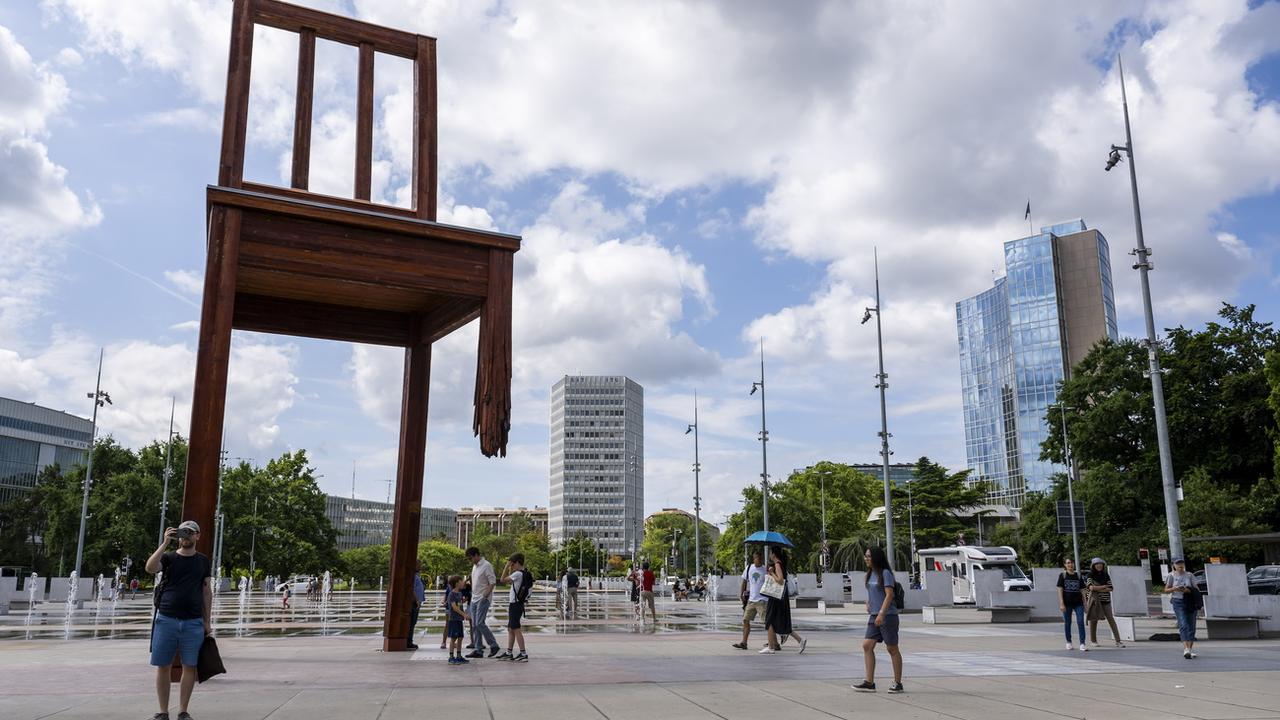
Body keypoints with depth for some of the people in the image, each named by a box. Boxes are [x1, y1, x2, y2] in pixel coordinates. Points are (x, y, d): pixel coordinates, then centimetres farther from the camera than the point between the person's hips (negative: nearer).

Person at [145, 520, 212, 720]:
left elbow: (207, 592, 11)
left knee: (189, 666, 0)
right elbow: (150, 568, -16)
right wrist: (165, 543, -20)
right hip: (166, 619, 0)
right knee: (162, 666, 3)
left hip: (193, 622, 1)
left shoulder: (203, 561, 10)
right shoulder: (168, 558, 6)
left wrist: (207, 621, 7)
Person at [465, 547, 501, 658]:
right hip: (474, 599, 9)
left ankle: (494, 645, -1)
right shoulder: (475, 566, 15)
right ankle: (478, 650, 11)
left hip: (483, 599, -9)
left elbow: (493, 582, -15)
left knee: (480, 623, -13)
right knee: (475, 625, 6)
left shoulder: (486, 566, -12)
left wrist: (485, 595, -20)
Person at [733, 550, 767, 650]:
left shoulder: (765, 570, -8)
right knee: (745, 620, 8)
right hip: (751, 599, 6)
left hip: (762, 600, -6)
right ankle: (744, 643, 16)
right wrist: (741, 594, 8)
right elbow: (744, 581, 16)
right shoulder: (749, 568, 6)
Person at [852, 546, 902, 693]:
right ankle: (869, 683, 1)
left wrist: (881, 613, -24)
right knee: (867, 645, -1)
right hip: (874, 616, 8)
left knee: (892, 648, 2)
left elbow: (889, 594, -18)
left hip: (888, 615, -8)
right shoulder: (870, 574, 12)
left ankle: (898, 683, 12)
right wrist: (868, 604, 12)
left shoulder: (885, 573, -12)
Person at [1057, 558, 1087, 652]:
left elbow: (1082, 591, 10)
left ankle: (1082, 644, -10)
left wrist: (1085, 604, 7)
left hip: (1078, 603, 1)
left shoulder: (1078, 576, 8)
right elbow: (1060, 590, -4)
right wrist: (1061, 603, -11)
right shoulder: (1062, 575, 1)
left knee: (1080, 622, -9)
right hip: (1067, 603, -1)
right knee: (1067, 623, 8)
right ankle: (1069, 642, 22)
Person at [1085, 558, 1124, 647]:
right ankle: (1093, 641, 18)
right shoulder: (1090, 575, -3)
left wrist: (1098, 589, -11)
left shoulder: (1105, 575, 8)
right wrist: (1104, 586, -9)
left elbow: (1111, 588, 2)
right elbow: (1091, 587, -16)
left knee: (1111, 620, -4)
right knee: (1093, 620, 5)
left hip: (1105, 600, 3)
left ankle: (1118, 641, -4)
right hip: (1094, 600, -2)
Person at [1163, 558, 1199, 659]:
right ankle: (1186, 649, -21)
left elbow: (1196, 590, 4)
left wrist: (1188, 590, -15)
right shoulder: (1171, 576, 4)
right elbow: (1166, 590, 7)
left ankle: (1191, 649, 15)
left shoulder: (1189, 575, 6)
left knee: (1191, 626, 5)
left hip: (1190, 603, 2)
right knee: (1183, 625, -13)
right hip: (1178, 602, -2)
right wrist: (1174, 589, -13)